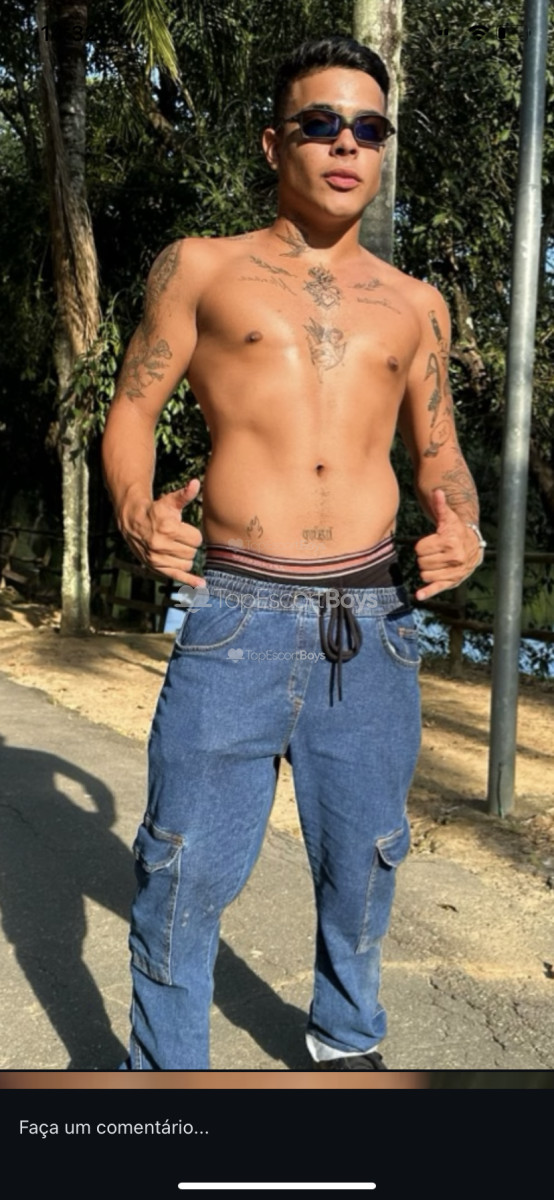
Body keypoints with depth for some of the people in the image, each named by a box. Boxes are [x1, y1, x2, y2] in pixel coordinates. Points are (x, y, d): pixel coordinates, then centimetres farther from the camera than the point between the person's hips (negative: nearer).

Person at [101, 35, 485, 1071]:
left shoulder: (413, 305, 14)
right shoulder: (201, 268, 7)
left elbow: (437, 450, 20)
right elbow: (132, 409, 7)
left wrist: (462, 526, -2)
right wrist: (134, 511, -13)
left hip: (372, 621, 3)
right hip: (237, 614, -2)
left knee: (361, 858, 13)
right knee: (185, 868, 1)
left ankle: (346, 1042, 38)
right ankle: (163, 1069, 23)